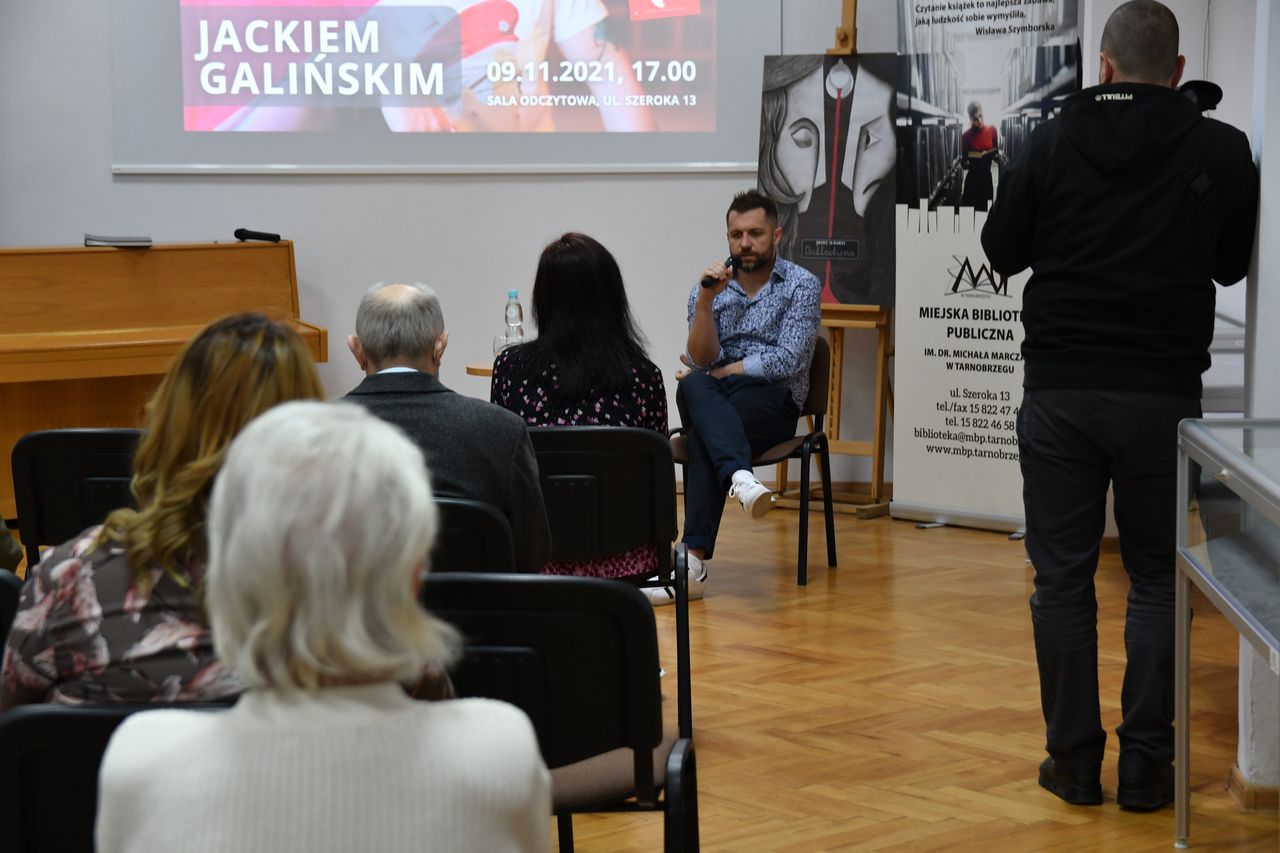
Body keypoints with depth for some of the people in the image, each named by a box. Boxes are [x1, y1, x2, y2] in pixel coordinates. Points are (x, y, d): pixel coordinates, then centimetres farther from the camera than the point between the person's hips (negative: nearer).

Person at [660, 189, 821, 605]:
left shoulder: (801, 285, 0)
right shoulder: (708, 287, 11)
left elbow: (787, 361, -10)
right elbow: (701, 361, -1)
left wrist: (718, 373, -4)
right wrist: (705, 301, -14)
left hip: (774, 403, -3)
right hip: (714, 401, 3)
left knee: (702, 435, -35)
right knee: (693, 387, -35)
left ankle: (694, 561, -45)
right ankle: (741, 477, -57)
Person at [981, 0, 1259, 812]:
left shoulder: (1051, 144, -5)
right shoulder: (1223, 152, -6)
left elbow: (1001, 251, 6)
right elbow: (1234, 264, 7)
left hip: (1060, 390, 0)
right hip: (1164, 393, 0)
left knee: (1063, 578, 7)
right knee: (1158, 578, 10)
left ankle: (1074, 761, 10)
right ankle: (1146, 765, 8)